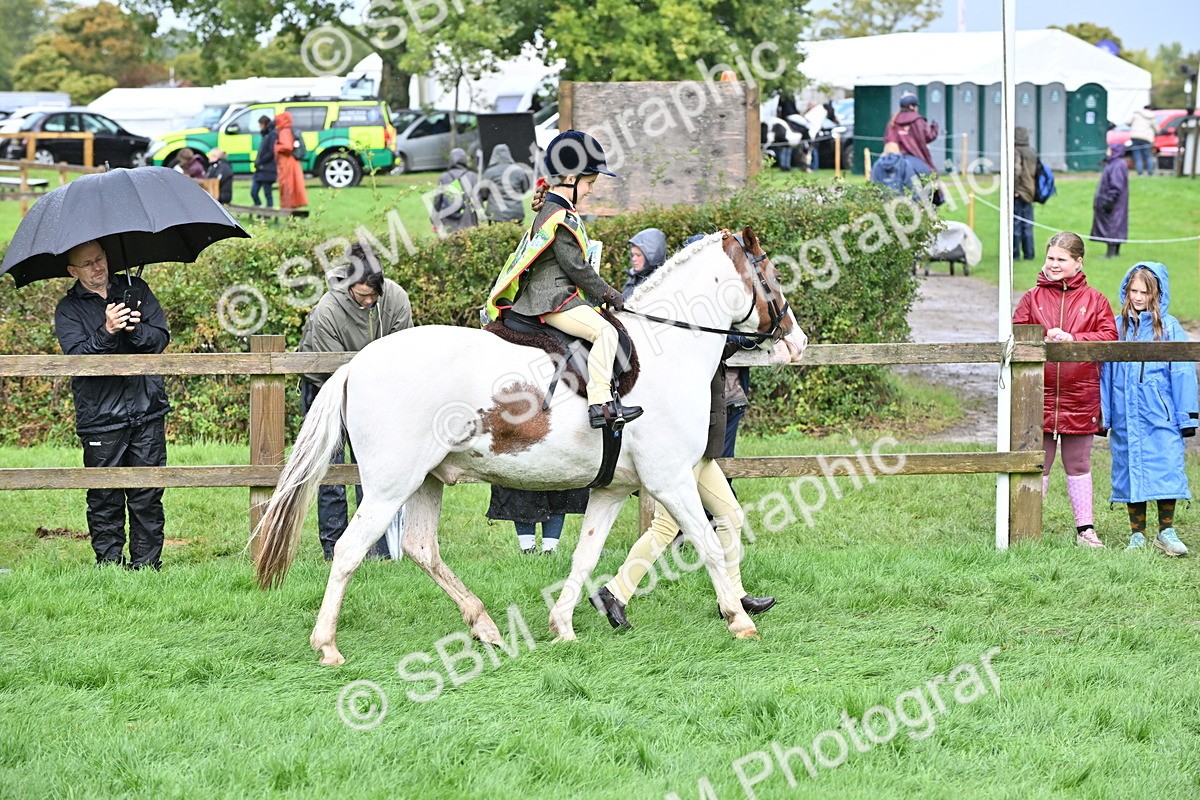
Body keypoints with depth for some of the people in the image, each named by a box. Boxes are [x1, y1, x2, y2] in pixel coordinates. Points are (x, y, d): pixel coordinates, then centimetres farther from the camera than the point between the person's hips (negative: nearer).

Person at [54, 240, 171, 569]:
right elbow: (77, 356, -11)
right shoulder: (68, 309, 3)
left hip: (147, 411, 2)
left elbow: (161, 338, 4)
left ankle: (146, 564, 9)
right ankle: (108, 563, 8)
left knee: (148, 496, 3)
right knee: (105, 499, -1)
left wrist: (136, 330, -16)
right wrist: (107, 331, -26)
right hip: (101, 418, -2)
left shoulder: (135, 289, 11)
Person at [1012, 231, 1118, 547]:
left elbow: (1109, 337, -4)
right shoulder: (1032, 298, 6)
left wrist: (1073, 339, -15)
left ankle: (1085, 529, 15)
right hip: (1040, 394, 0)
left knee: (1078, 464, 9)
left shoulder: (1094, 300, 5)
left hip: (1080, 396, 0)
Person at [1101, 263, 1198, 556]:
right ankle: (1137, 534, 15)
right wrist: (1103, 415, 10)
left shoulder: (1169, 327, 0)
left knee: (1166, 470, -5)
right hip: (1126, 419, 2)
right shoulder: (1117, 327, 7)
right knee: (1130, 471, 6)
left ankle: (1166, 532, 7)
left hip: (1161, 417, -2)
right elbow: (1105, 373, 12)